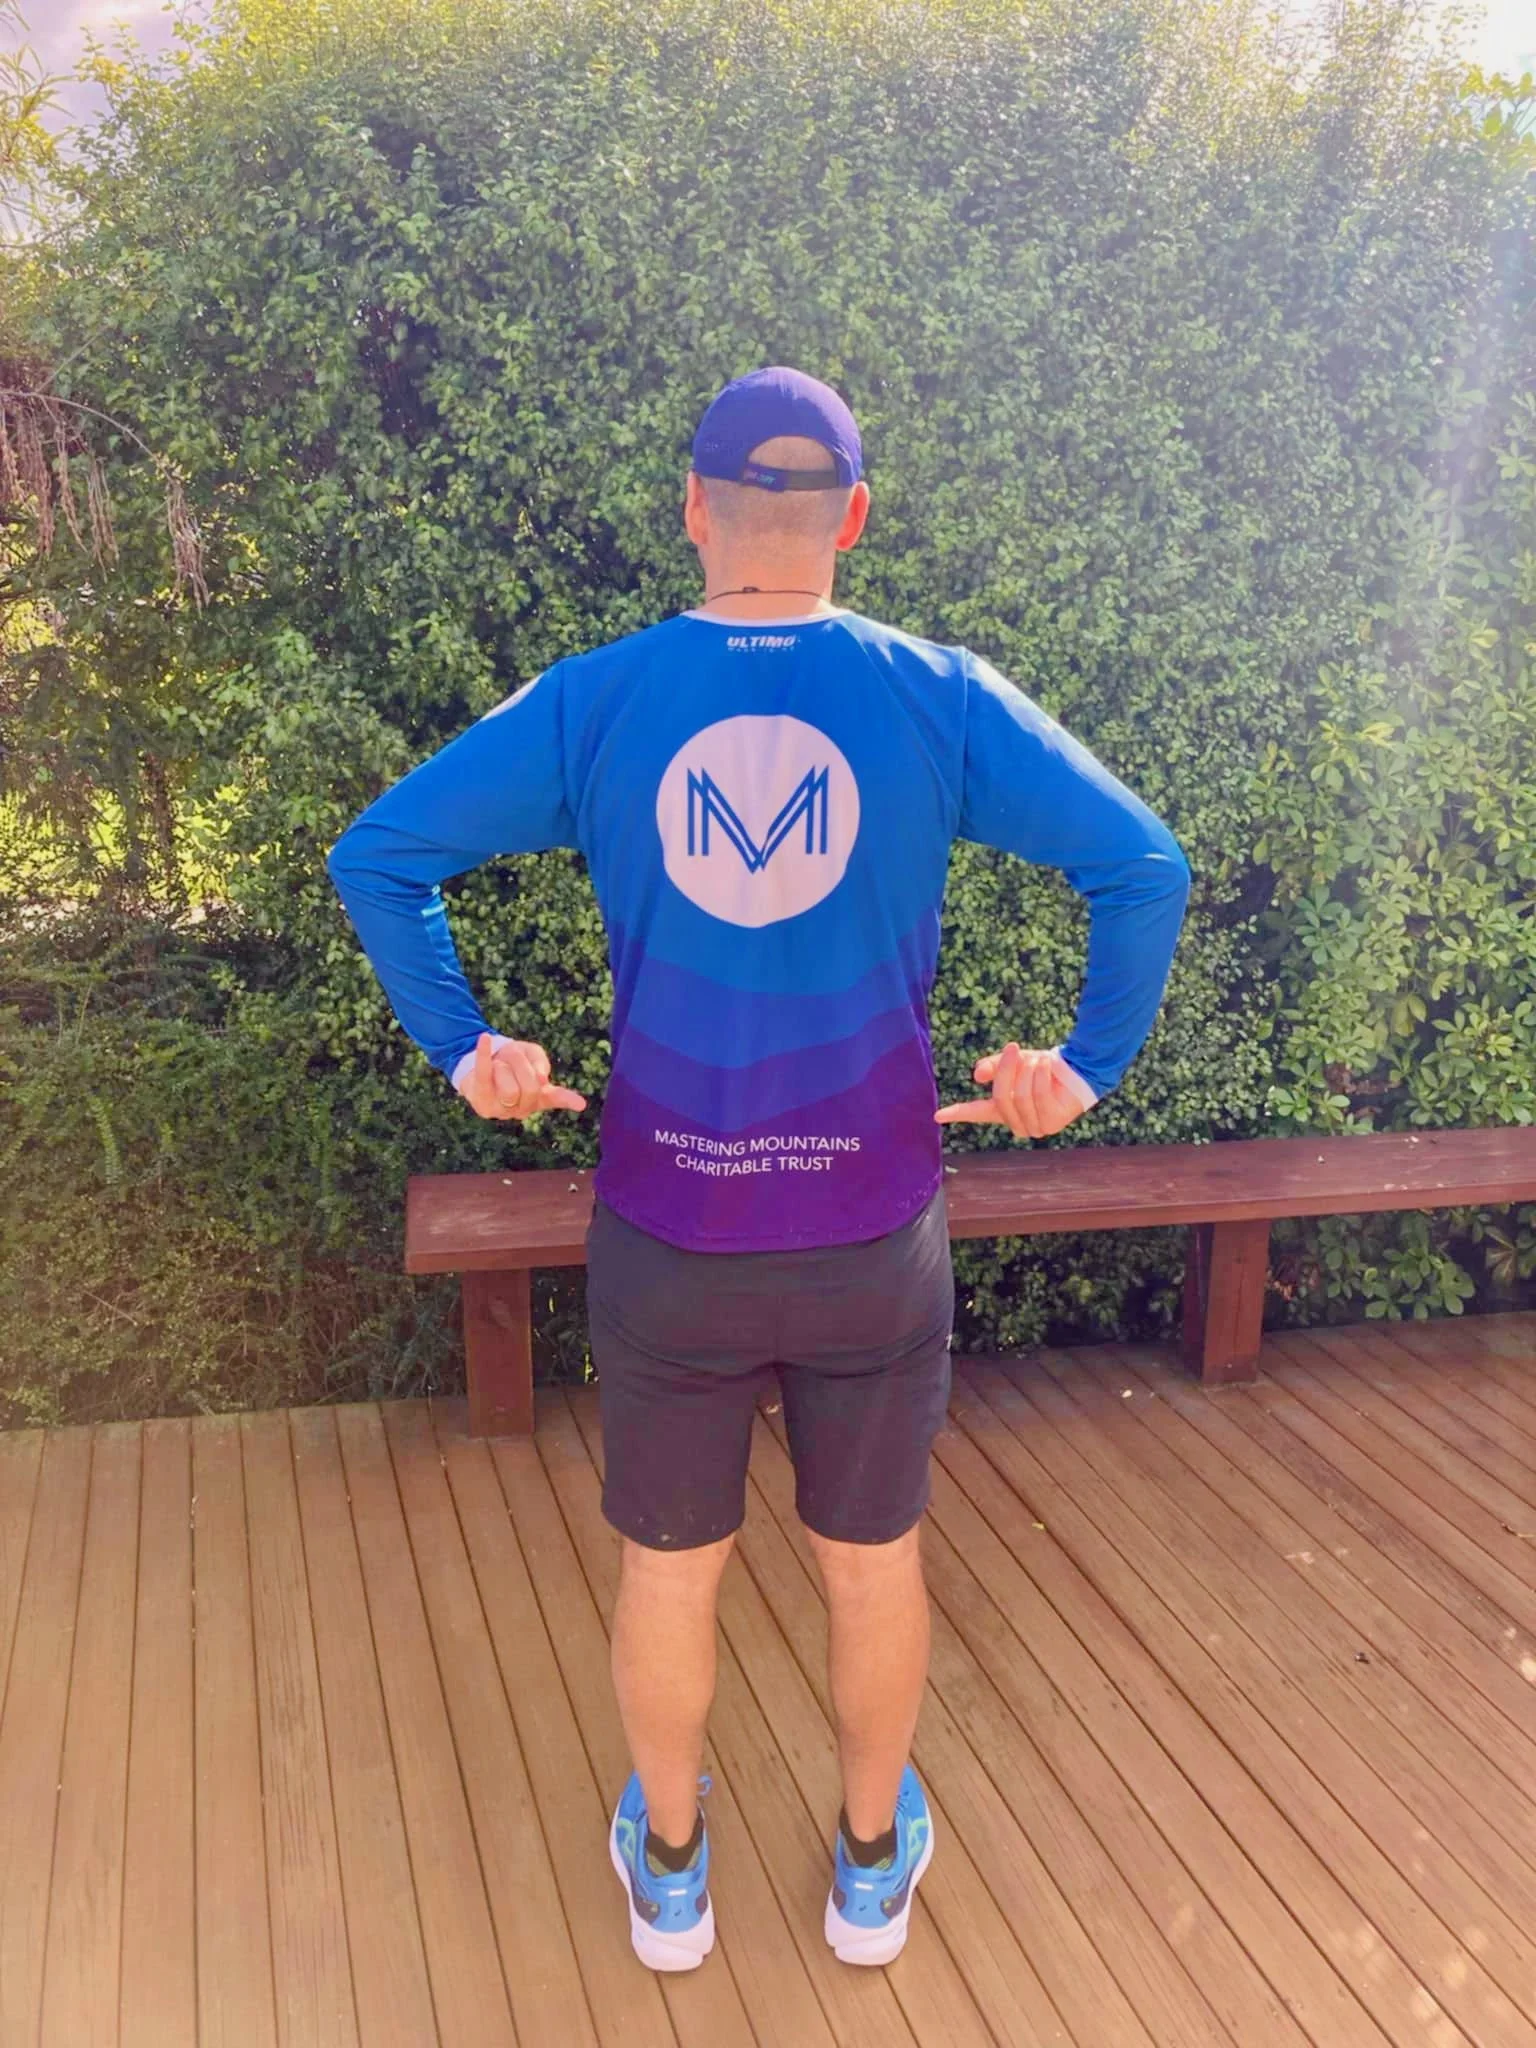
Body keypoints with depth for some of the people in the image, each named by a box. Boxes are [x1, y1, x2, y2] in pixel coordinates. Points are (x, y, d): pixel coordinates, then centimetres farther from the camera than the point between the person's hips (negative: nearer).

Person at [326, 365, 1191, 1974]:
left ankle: (667, 1868, 42)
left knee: (669, 1563, 20)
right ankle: (873, 1865, 42)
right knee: (872, 1556, 21)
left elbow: (375, 854, -5)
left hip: (665, 1238, 1)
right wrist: (1091, 1066, -2)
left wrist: (463, 1049, 1)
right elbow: (1143, 865, -10)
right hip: (874, 1238, 0)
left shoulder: (589, 702, -6)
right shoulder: (936, 698, -8)